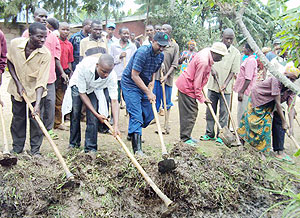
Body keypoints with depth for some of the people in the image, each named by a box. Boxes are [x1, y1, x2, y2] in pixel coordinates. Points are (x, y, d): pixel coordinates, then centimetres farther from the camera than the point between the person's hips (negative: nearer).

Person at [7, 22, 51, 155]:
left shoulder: (45, 54, -25)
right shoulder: (15, 44, -18)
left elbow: (41, 81, -27)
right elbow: (10, 62, 1)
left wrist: (37, 104, -35)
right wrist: (18, 83, -9)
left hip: (35, 91, -2)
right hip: (17, 88, 2)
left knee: (36, 119, 2)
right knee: (18, 118, 12)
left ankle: (35, 150, 20)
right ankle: (17, 148, 29)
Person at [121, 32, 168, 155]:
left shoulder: (160, 56, 2)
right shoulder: (142, 52, -23)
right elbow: (134, 76, -25)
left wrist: (152, 82, -3)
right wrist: (148, 92, -23)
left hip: (144, 86, 8)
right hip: (130, 85, -8)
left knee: (149, 115, 12)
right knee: (136, 116, -16)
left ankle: (133, 134, 37)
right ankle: (137, 149, -17)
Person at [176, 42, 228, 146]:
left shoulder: (207, 51, 0)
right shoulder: (203, 62, -27)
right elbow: (197, 83, -23)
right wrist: (202, 98, -15)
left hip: (186, 85, 10)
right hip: (187, 87, -10)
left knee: (192, 112, 15)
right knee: (189, 114, -5)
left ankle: (186, 136, 24)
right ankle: (185, 139, 3)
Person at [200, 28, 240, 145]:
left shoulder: (236, 53, -4)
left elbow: (233, 71, -6)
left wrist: (225, 84, -17)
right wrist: (212, 69, -9)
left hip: (225, 88, -3)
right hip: (212, 86, 3)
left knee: (223, 112, 2)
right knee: (210, 110, 10)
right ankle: (209, 133, 22)